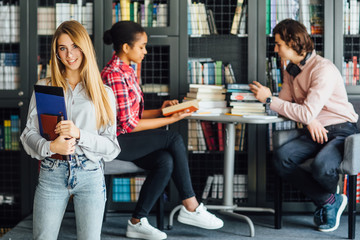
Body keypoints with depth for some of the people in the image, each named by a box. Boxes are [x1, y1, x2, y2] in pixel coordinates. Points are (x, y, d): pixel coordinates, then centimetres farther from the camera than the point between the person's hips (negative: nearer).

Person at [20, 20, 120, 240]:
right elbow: (29, 134, 5)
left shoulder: (104, 93, 6)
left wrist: (79, 134, -15)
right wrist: (50, 147, -16)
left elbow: (112, 147, 1)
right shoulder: (44, 87, 8)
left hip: (90, 175, 0)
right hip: (52, 173, 0)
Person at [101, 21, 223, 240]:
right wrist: (170, 120, -14)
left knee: (165, 161, -18)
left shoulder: (127, 71, 15)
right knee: (174, 139, -19)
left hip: (125, 139, 9)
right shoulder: (114, 75, -16)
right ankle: (191, 208, -9)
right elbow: (128, 124, -18)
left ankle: (137, 222, -9)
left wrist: (161, 111, 1)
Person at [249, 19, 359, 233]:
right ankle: (329, 201, -6)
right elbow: (285, 102, 4)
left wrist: (269, 99, -19)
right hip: (314, 131, 7)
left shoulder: (323, 69, -18)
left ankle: (332, 195, 7)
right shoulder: (291, 70, 10)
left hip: (341, 130, -7)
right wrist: (310, 120, -16)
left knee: (321, 168, -34)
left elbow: (307, 112, -25)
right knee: (281, 158, -20)